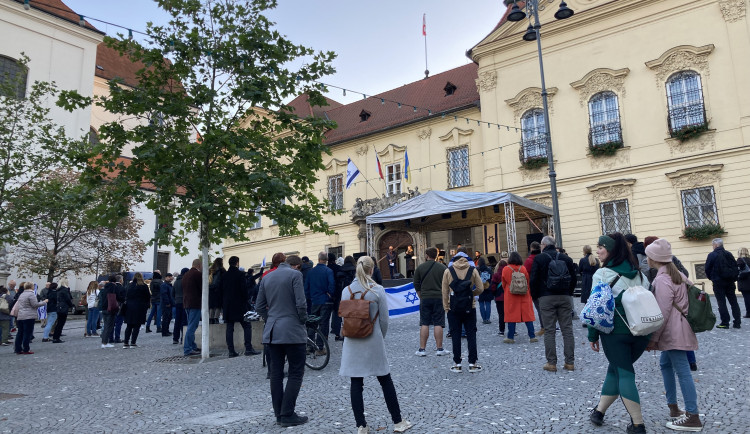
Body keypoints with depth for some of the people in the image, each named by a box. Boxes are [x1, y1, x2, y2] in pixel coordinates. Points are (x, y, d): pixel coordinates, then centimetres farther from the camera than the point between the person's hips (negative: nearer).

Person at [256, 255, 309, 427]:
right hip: (293, 331, -6)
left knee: (276, 373, 10)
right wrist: (303, 321, 0)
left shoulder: (266, 278, 11)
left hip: (272, 332, 6)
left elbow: (259, 306, 11)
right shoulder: (295, 274, -8)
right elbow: (301, 303, -14)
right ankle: (287, 415, 1)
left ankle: (279, 414, 17)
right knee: (296, 373, 2)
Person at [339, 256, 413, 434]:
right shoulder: (378, 290, -9)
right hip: (374, 342, -2)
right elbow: (384, 319, -5)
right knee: (386, 381, 11)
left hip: (352, 343, 2)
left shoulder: (347, 291, -1)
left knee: (356, 384, 8)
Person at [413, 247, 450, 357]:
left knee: (424, 324, 3)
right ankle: (439, 348, 4)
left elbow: (416, 285, 6)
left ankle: (422, 349, 4)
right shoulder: (443, 267, 1)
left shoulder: (420, 268, 2)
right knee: (438, 324, 2)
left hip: (425, 298, 1)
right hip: (439, 298, 0)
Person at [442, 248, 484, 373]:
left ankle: (457, 364, 9)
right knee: (471, 334, 7)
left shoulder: (448, 271, -1)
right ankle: (472, 363, 10)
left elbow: (445, 291, 0)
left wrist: (446, 307, 6)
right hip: (470, 307, 0)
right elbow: (480, 288, -1)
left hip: (453, 308, 0)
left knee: (456, 335, 6)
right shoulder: (472, 270, 0)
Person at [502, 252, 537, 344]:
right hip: (524, 296, 1)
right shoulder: (523, 269, -3)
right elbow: (528, 282, 6)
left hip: (511, 296, -1)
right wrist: (528, 292, 19)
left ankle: (510, 337, 6)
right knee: (528, 315, 6)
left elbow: (504, 284, 5)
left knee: (511, 315, 4)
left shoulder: (506, 269, -5)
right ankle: (532, 336, 7)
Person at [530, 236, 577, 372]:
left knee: (549, 331, 0)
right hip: (565, 297, 3)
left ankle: (551, 363, 1)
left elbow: (533, 279, -5)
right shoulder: (566, 258, 9)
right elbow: (573, 278, 12)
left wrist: (535, 295, 8)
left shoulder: (539, 258, -2)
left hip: (546, 298, -3)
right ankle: (570, 362, 9)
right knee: (567, 330, 7)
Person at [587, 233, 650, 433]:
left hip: (615, 332, -5)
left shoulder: (602, 274, -7)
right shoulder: (639, 273, 11)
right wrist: (649, 334, 19)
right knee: (615, 369, 18)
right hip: (641, 332, 6)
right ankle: (599, 411, 27)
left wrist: (593, 336, -2)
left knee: (624, 373, 5)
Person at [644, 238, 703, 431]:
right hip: (675, 330, 11)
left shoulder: (662, 279, -18)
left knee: (682, 371, -5)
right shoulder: (675, 273, 11)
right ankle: (672, 406, 27)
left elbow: (662, 313, -20)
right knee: (665, 364, 19)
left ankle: (692, 418, 1)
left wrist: (653, 338, -15)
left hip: (673, 332, -11)